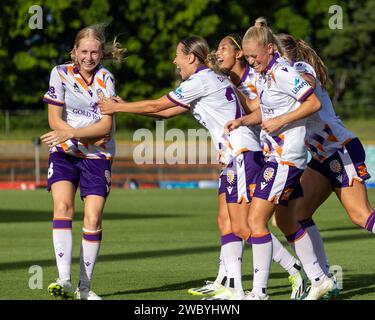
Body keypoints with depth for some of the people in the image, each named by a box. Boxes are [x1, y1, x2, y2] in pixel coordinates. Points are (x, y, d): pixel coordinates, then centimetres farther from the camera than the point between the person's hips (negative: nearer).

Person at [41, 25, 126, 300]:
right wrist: (91, 136, -12)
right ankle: (64, 281, -29)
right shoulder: (61, 73, -3)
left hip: (98, 156, 1)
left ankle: (85, 286, 3)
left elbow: (106, 125, -9)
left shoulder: (105, 78, -1)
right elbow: (55, 121, -5)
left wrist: (69, 133, -22)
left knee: (93, 219, -8)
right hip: (64, 153, -1)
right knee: (63, 207, -22)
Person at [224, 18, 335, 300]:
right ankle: (319, 279, 26)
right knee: (286, 222, 17)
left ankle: (259, 291, -10)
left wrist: (281, 121, -21)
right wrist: (242, 120, 4)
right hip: (276, 154, 10)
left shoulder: (282, 72, -17)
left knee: (256, 219, -12)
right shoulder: (263, 74, 11)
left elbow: (314, 103, -19)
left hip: (286, 157, -10)